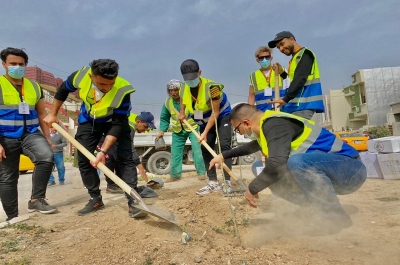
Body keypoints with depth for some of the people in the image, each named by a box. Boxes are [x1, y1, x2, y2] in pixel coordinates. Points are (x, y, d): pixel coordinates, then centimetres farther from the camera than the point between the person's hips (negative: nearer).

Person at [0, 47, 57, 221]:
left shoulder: (34, 87, 9)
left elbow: (42, 114, 12)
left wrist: (47, 138, 8)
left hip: (30, 134, 3)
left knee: (47, 157, -25)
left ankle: (36, 199, -9)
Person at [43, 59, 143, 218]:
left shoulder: (122, 91, -37)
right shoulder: (81, 76, -29)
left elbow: (117, 125, -32)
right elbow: (63, 90, -5)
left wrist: (102, 151, -37)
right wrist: (52, 114, 2)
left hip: (114, 120, -3)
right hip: (88, 120, 3)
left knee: (125, 158, -15)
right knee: (83, 160, 2)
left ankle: (133, 200, -10)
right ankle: (96, 199, 14)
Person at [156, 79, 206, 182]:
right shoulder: (168, 102, -6)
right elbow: (164, 118, 7)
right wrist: (162, 130, -3)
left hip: (193, 127, -4)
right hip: (178, 131, 4)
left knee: (196, 150, -11)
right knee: (175, 152, 5)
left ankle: (201, 173, 1)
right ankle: (175, 174, 18)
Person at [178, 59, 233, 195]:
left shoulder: (211, 87, -32)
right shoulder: (184, 87, -14)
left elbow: (215, 113, -28)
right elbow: (182, 99, 14)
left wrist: (205, 132, -28)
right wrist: (182, 112, 0)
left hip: (222, 116, -6)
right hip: (205, 120, 6)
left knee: (224, 146, -17)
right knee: (205, 149, 1)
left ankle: (227, 181, -13)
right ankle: (213, 182, 7)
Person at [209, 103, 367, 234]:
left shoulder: (274, 124, -20)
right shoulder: (267, 126, 11)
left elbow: (277, 165, -32)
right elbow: (251, 146, 32)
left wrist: (252, 189, -15)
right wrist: (223, 156, 36)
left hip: (350, 167, -9)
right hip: (327, 169, 9)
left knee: (297, 162, -37)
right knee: (271, 178, 2)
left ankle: (338, 218, -16)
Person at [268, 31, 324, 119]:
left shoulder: (304, 54, -1)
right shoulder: (295, 59, 24)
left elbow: (300, 79, -16)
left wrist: (286, 99, -23)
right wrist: (281, 72, 12)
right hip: (296, 105, 8)